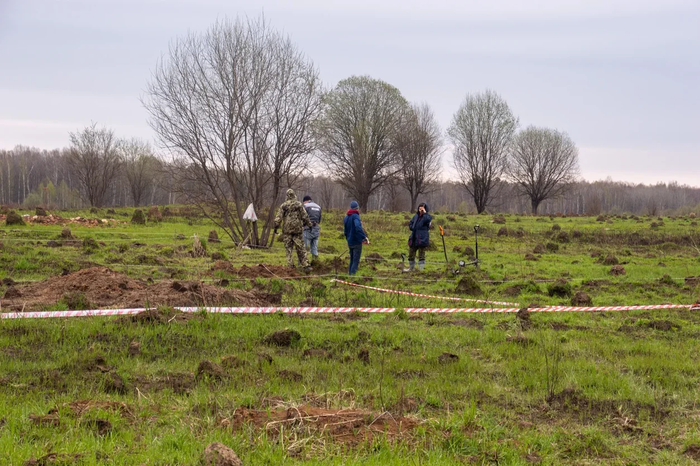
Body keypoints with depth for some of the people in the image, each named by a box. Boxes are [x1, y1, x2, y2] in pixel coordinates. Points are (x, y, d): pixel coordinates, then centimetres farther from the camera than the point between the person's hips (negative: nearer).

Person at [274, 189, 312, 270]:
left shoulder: (283, 205, -1)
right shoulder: (299, 204, -1)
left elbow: (278, 218, -3)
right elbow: (305, 216, 0)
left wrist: (275, 228, 4)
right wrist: (309, 224, 13)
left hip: (287, 230, 0)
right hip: (297, 229, 0)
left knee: (288, 248, 7)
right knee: (300, 248, 4)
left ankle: (290, 266, 5)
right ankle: (305, 265, -2)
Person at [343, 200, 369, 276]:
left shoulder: (346, 217, 12)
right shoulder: (355, 216, -14)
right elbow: (358, 227, -33)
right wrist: (364, 237, -33)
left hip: (350, 242, 8)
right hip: (357, 242, -8)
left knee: (352, 260, 18)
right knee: (356, 261, -4)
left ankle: (349, 273, 21)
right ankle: (352, 274, -10)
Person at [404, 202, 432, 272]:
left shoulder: (427, 217, -7)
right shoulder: (416, 216, 10)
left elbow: (428, 219, -31)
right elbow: (410, 223, 22)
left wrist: (424, 213, -22)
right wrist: (413, 228, 5)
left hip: (422, 239, -7)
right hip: (414, 238, 7)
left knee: (421, 255, -1)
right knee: (411, 254, 16)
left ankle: (421, 269, 4)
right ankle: (411, 268, 31)